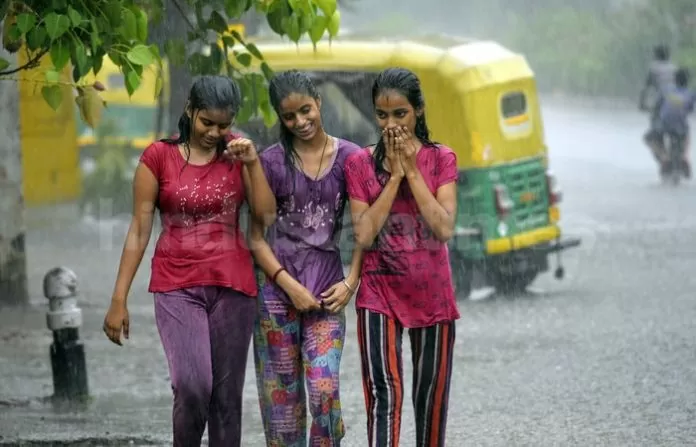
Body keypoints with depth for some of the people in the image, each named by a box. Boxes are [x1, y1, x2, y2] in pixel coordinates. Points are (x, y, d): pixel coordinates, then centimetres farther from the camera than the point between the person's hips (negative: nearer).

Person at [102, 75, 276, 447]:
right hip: (177, 286, -2)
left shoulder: (237, 153, 6)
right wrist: (118, 300, -2)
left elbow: (267, 215, -1)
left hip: (232, 285, 2)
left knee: (226, 396, 3)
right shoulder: (159, 157, -1)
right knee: (193, 386, -20)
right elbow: (139, 231, 0)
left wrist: (252, 162, -10)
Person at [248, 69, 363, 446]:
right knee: (282, 394, 3)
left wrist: (351, 282, -6)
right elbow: (256, 236, 0)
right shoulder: (271, 161, 1)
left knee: (324, 389, -12)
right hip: (278, 285, 1)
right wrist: (290, 285, -9)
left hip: (327, 287, -1)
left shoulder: (349, 157, 1)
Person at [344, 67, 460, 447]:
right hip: (380, 292, -1)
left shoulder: (441, 160, 1)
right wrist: (393, 177, -12)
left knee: (431, 396, 9)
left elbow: (444, 229, -13)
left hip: (431, 294, 1)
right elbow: (364, 236, -11)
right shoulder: (360, 165, 0)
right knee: (384, 393, -13)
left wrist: (413, 171, -13)